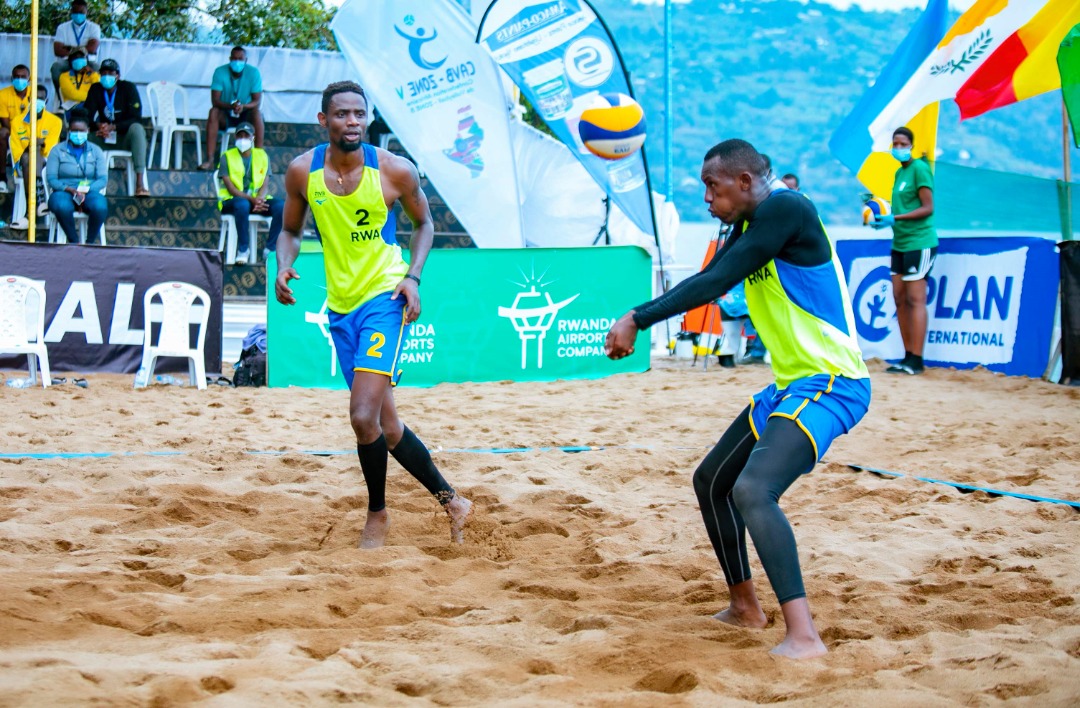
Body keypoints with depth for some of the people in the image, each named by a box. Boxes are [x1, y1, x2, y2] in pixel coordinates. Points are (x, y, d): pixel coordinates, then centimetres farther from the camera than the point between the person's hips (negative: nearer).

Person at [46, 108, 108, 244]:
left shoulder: (96, 151, 11)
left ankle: (90, 242, -15)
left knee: (100, 206, -35)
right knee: (62, 207, -39)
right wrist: (70, 190, -19)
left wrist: (85, 191, -17)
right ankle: (73, 241, -18)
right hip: (64, 192, -1)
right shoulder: (57, 150, 7)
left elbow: (103, 179, 1)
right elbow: (51, 179, -2)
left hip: (89, 192, 1)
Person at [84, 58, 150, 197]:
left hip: (125, 137, -3)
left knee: (137, 128, -37)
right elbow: (89, 115, -5)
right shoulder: (95, 89, 3)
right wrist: (98, 125, -29)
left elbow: (135, 118, -15)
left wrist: (113, 127, -30)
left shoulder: (128, 88, -7)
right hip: (103, 138, 3)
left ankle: (140, 183, -48)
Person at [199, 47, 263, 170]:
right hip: (226, 115, 0)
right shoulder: (220, 72, -9)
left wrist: (243, 106, -36)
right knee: (213, 112, -30)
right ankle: (210, 160, -37)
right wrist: (230, 106, -37)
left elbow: (257, 101, -15)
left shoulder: (253, 73, -9)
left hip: (245, 115, 0)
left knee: (257, 113, -32)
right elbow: (215, 100, -17)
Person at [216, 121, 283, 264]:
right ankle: (243, 250, -27)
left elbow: (265, 184, 4)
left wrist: (259, 199, -20)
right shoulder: (227, 157, 2)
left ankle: (270, 249, -21)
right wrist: (251, 199, -25)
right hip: (232, 200, -3)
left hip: (257, 199, 3)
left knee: (281, 206, -27)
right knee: (242, 205, -41)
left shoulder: (262, 155, 12)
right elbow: (230, 188, -8)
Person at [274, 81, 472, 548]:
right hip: (340, 305, 5)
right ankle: (450, 501, 28)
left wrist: (413, 276, -6)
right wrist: (284, 266, -8)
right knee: (385, 423, 11)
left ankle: (377, 514, 6)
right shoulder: (302, 172, -2)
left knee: (364, 416, -17)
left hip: (384, 298, -5)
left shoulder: (395, 171, -9)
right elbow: (291, 230, 12)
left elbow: (423, 222, 7)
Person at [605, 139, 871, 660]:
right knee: (711, 481, 19)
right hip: (791, 384, 11)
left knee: (752, 489, -28)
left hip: (830, 383, -11)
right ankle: (745, 607, 33)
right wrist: (636, 321, 5)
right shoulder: (748, 227, 12)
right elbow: (705, 283, 17)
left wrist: (638, 320, -20)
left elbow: (715, 283, -22)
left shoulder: (784, 209, -17)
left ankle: (803, 635, -29)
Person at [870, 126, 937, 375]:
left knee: (915, 299, -9)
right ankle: (908, 356, 13)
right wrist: (882, 214, 5)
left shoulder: (919, 168, -8)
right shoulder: (899, 172, 17)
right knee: (900, 298, 7)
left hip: (919, 243, -9)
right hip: (900, 243, 9)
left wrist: (894, 218, -20)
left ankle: (916, 361, -10)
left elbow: (927, 208, -14)